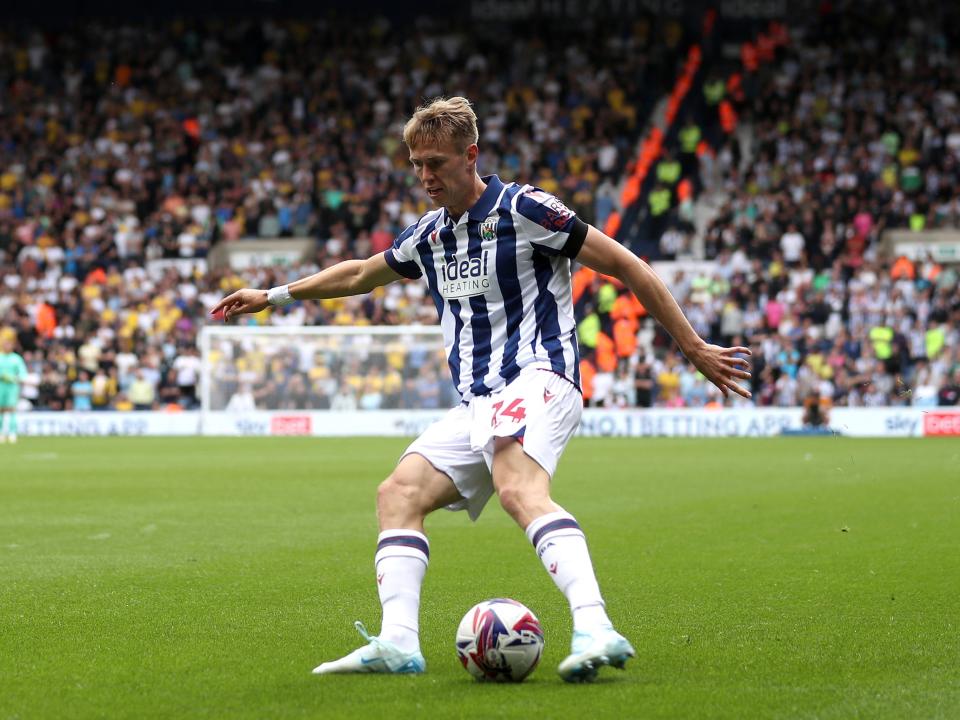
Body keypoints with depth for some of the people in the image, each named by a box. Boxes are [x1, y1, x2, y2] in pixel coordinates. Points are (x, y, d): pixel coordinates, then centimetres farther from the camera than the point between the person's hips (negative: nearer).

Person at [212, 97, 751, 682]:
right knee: (399, 495, -6)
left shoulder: (522, 209, -5)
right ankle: (398, 643, -16)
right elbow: (361, 274, 39)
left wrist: (694, 348, -2)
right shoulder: (429, 235, 19)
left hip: (537, 377, -8)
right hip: (478, 403, 9)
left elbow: (626, 266, -2)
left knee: (520, 490, -34)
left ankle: (595, 630, -52)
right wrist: (274, 295, 42)